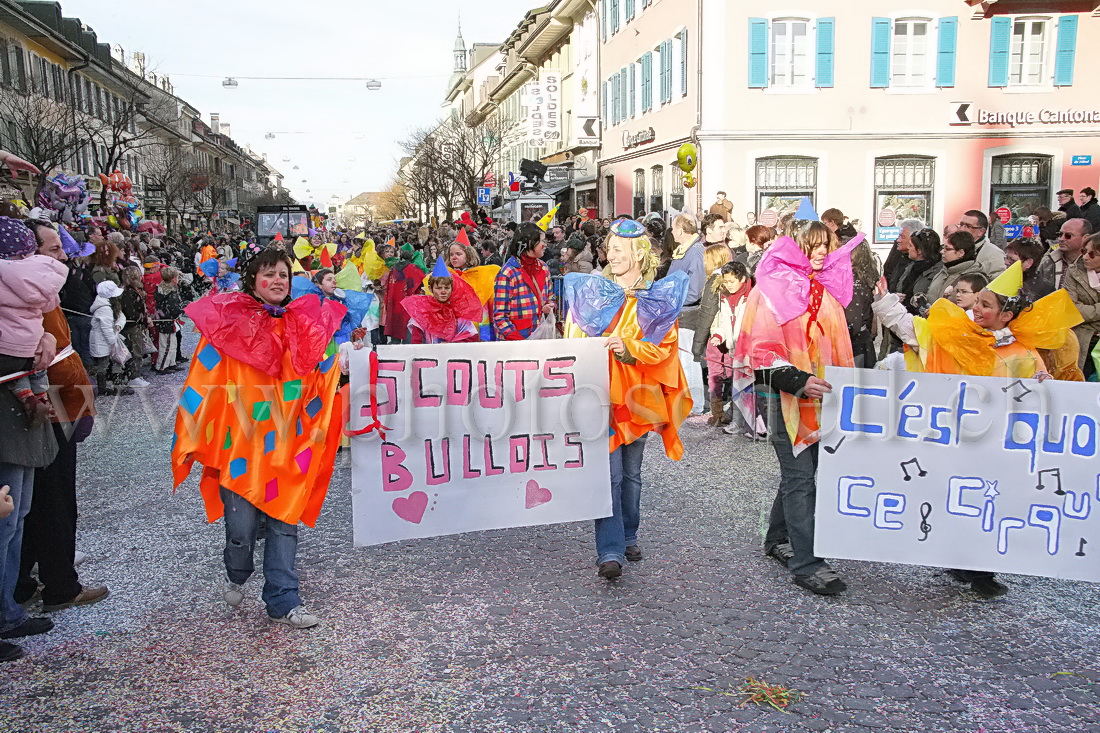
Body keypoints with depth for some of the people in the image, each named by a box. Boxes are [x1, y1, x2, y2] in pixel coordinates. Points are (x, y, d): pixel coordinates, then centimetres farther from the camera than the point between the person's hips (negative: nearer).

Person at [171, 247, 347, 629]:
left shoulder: (304, 326, 7)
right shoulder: (227, 322, -2)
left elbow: (320, 384, 16)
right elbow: (204, 384, -4)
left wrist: (341, 367, -2)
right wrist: (196, 440, -7)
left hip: (286, 442, 3)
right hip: (239, 440, -2)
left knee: (284, 523, 5)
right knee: (241, 525, -1)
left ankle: (283, 601, 17)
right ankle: (236, 576, 32)